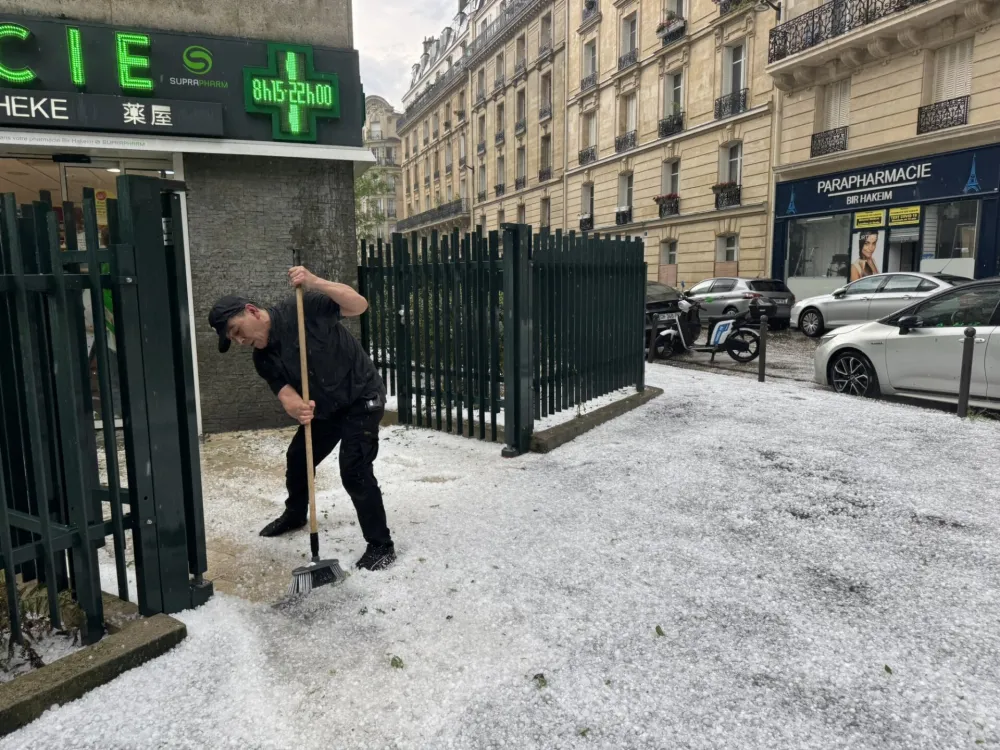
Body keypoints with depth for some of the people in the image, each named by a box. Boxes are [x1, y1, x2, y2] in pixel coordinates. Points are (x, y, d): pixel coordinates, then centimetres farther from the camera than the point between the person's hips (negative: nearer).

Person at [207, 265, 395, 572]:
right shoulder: (263, 359, -2)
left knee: (354, 471, -17)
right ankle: (295, 515, 50)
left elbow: (359, 305, -27)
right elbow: (285, 394, -14)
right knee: (297, 460, 20)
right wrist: (297, 409, -39)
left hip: (362, 398, -8)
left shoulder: (303, 308, -19)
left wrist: (314, 282, -39)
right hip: (325, 408, 8)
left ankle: (381, 546, -3)